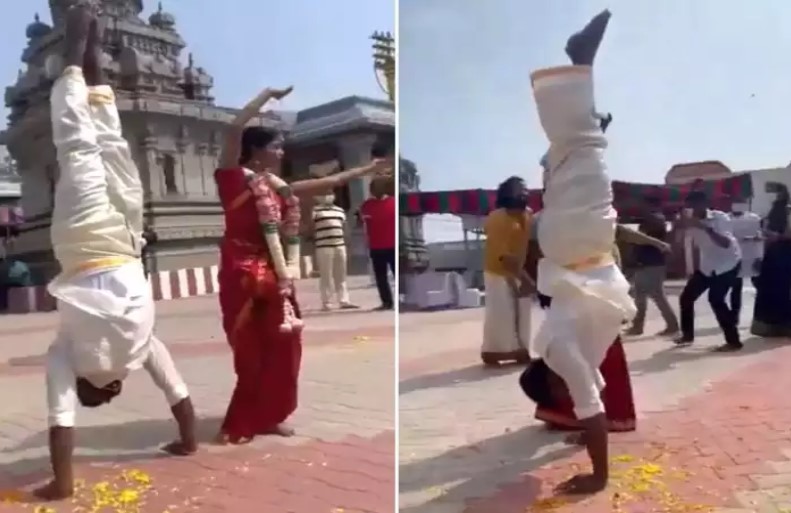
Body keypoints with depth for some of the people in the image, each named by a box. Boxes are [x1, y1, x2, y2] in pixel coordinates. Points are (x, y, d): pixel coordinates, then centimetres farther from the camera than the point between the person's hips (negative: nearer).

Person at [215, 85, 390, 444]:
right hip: (243, 274, -7)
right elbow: (235, 129, -17)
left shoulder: (279, 186, 14)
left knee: (282, 345, 9)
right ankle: (239, 424, 9)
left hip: (275, 275, 7)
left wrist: (367, 170, 27)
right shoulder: (234, 177, -4)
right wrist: (269, 94, -9)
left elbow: (327, 183, 22)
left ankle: (267, 417, 23)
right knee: (250, 350, -4)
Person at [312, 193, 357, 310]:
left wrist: (345, 243, 15)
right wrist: (314, 243, -8)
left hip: (340, 245, 5)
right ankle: (326, 303, 2)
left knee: (341, 275, 7)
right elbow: (312, 228, -2)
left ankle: (344, 301, 11)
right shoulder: (315, 210, 0)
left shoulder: (340, 210, 17)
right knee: (326, 276, -4)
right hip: (324, 247, -5)